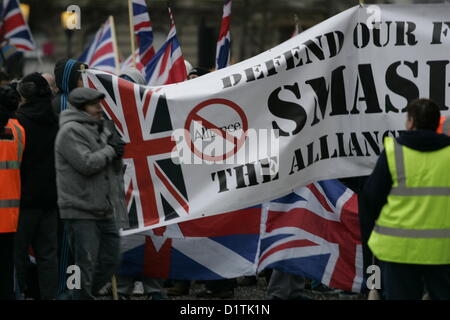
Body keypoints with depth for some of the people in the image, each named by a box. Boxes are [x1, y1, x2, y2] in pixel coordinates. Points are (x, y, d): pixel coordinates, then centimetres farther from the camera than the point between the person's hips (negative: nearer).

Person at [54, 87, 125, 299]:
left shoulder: (98, 128, 18)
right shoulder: (71, 131, -12)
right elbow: (86, 163, -21)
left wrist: (113, 145, 1)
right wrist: (110, 151, -7)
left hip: (103, 210, 9)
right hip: (81, 212, -9)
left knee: (110, 261, 14)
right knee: (86, 265, -8)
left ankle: (85, 294, 27)